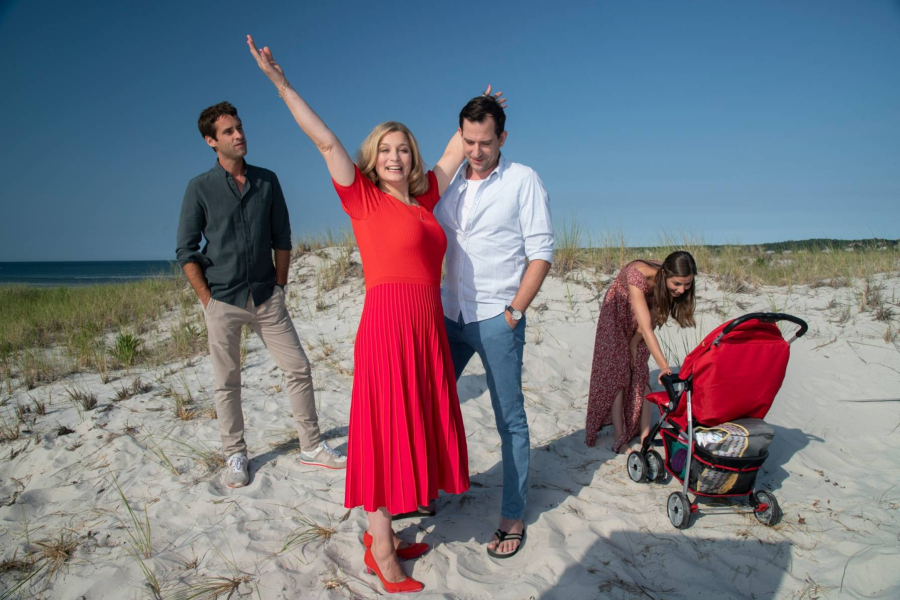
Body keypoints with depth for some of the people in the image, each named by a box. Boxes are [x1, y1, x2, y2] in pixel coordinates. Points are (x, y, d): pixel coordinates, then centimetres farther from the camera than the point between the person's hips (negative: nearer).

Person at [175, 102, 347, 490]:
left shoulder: (267, 181, 5)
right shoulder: (200, 188, -2)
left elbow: (281, 238, 9)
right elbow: (186, 251, -2)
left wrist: (280, 287, 4)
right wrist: (207, 299, -7)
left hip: (266, 298, 2)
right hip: (222, 301, -2)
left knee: (298, 369, 2)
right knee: (227, 383, 7)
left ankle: (311, 447, 15)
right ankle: (235, 456, 22)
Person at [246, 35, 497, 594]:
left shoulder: (422, 199, 15)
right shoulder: (363, 198, 0)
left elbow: (455, 152, 27)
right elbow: (326, 141, -4)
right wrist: (281, 82, -5)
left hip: (428, 327, 7)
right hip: (388, 324, -7)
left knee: (417, 429, 12)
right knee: (386, 433, 0)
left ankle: (384, 535, 26)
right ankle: (382, 553, 14)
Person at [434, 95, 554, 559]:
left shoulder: (523, 181, -3)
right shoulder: (448, 182, 10)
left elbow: (541, 254, -6)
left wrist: (514, 311, -11)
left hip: (496, 319, -5)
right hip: (448, 314, 5)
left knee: (510, 419, 4)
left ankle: (513, 517, 17)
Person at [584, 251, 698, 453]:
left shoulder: (674, 285, -25)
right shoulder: (638, 275, -43)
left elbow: (654, 317, -12)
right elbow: (646, 327, -47)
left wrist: (635, 343, -9)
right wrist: (664, 367, -52)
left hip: (638, 319, 4)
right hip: (617, 314, -4)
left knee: (641, 372, -2)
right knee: (616, 373, -9)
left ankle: (645, 434, 0)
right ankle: (619, 438, -6)